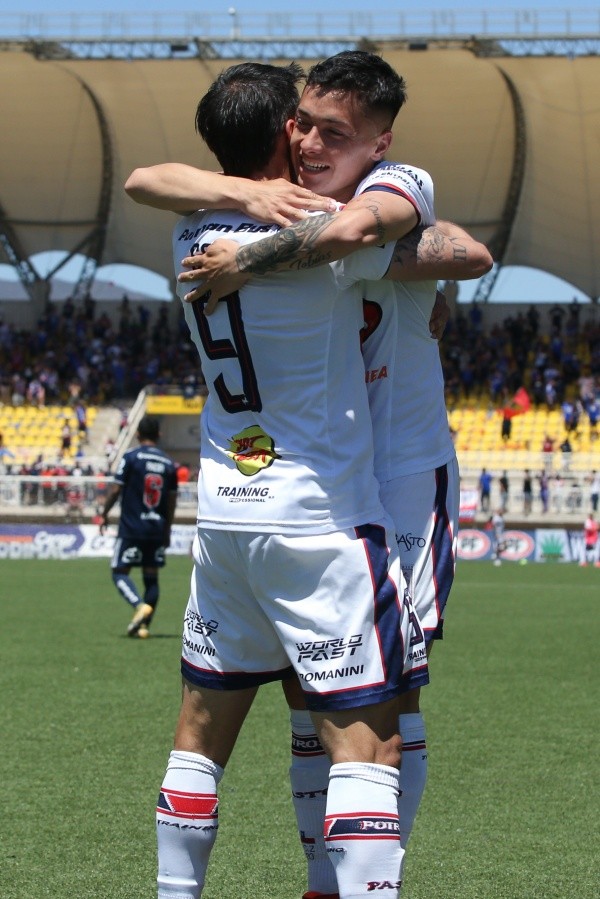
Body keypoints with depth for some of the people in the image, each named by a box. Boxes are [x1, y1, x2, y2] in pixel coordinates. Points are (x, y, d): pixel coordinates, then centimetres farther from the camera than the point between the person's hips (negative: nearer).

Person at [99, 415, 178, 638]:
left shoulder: (131, 458, -7)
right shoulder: (168, 463, 7)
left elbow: (116, 489, -8)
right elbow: (172, 500, 10)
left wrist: (104, 514, 7)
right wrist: (167, 531, 19)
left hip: (132, 528, -4)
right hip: (157, 529, 4)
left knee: (120, 572, 1)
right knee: (151, 577, 10)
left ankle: (140, 606, -24)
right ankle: (143, 625, 6)